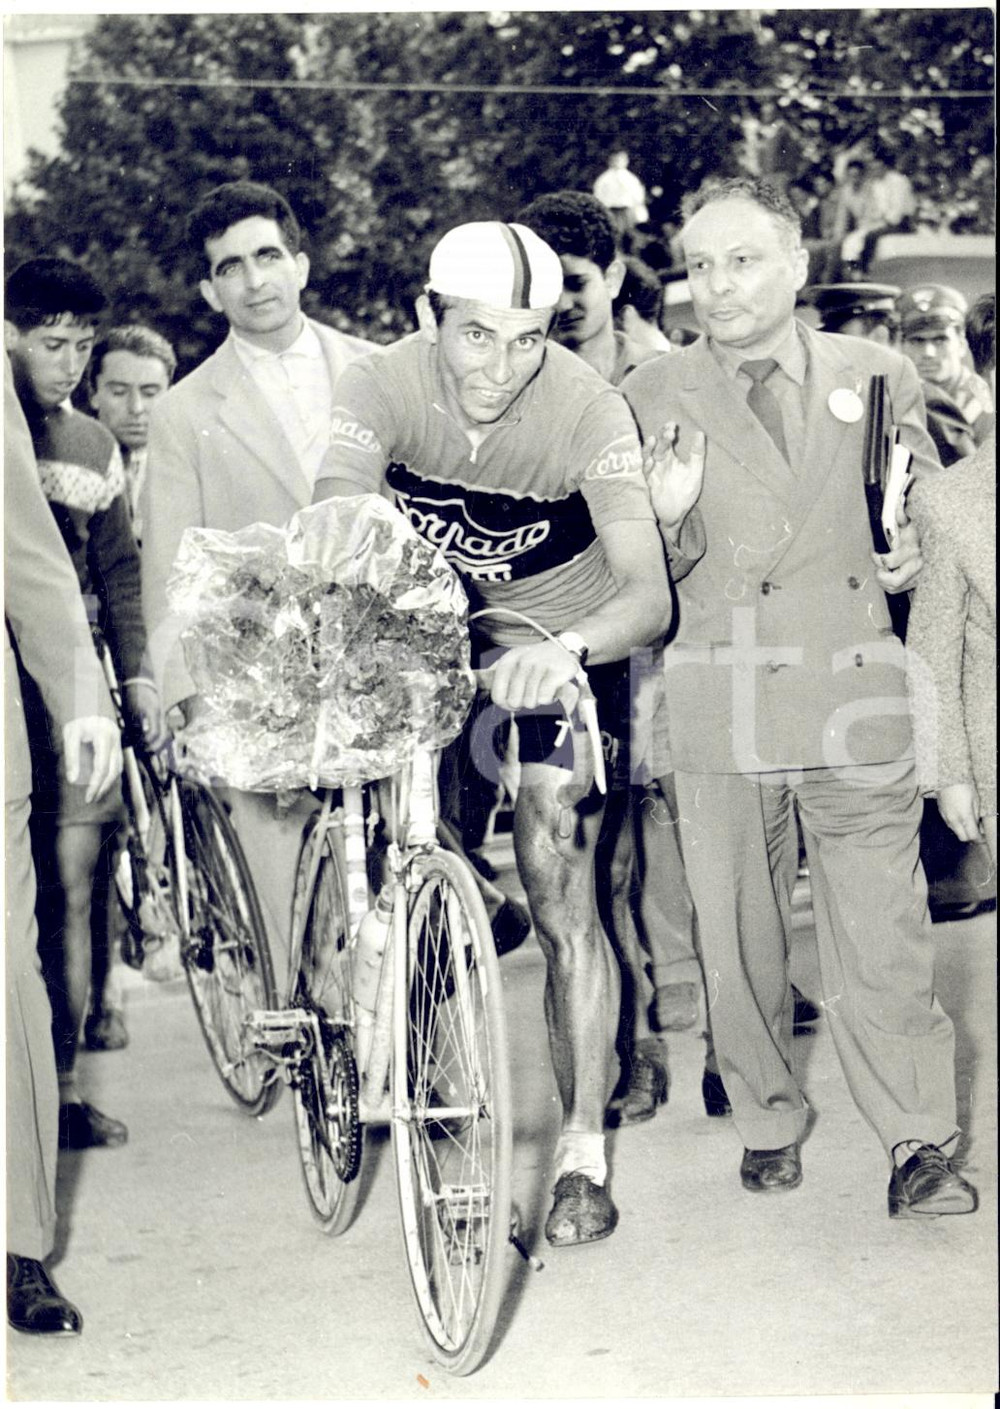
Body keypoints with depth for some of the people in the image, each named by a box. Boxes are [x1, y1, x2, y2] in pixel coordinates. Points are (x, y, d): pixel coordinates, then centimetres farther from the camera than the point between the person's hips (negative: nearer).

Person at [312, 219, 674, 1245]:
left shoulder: (586, 408, -27)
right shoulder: (381, 386, -21)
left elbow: (650, 592, -35)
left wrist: (568, 650, -57)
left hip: (562, 646, -2)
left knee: (562, 903, -9)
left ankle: (583, 1153, 2)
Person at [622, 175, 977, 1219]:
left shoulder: (877, 379, 9)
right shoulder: (652, 398, 6)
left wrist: (913, 552, 3)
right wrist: (663, 516, -11)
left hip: (855, 700, 0)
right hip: (717, 700, 0)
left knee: (883, 933, -2)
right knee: (735, 934, 7)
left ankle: (920, 1142, 8)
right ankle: (767, 1121, 25)